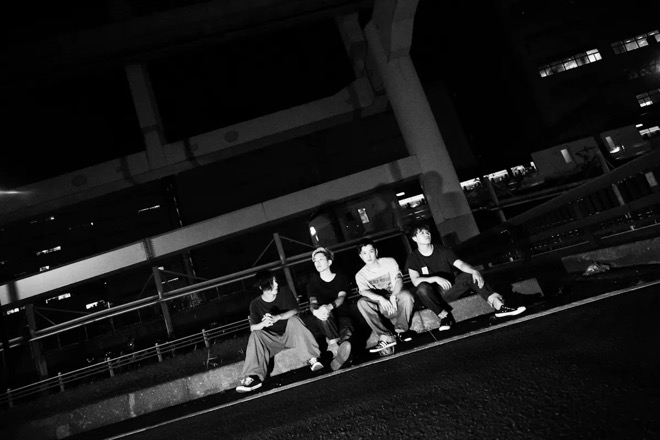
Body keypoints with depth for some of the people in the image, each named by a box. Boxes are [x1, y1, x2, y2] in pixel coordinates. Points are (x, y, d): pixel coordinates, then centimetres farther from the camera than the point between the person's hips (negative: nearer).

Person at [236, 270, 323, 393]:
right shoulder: (255, 304, -4)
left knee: (294, 320, -30)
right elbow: (252, 327, -9)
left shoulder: (285, 293, -5)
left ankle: (312, 359, -36)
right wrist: (263, 324, -33)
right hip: (272, 339, 1)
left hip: (290, 334, -1)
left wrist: (277, 317, -33)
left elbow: (294, 310, -15)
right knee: (255, 335, -25)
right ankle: (254, 377, -32)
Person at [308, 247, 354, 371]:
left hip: (342, 315, 0)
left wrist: (329, 306, -35)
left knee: (347, 329, -34)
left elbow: (341, 297, -11)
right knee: (322, 313, -35)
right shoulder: (313, 283, 9)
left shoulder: (341, 278, 7)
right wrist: (315, 311, -36)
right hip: (326, 323, 0)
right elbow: (313, 303, -8)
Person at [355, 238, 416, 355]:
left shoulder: (389, 262, 3)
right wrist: (380, 298, -37)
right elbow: (364, 291, -16)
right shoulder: (360, 275, 4)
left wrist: (393, 296, -33)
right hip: (379, 305, 1)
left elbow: (398, 280, -12)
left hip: (395, 298, 0)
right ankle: (385, 336, -29)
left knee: (406, 295, -34)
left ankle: (401, 330, -12)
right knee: (361, 303, -29)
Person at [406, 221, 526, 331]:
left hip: (448, 291, 3)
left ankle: (499, 305, -28)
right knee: (422, 287, -36)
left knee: (470, 275, -21)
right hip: (432, 297, -3)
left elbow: (460, 264, -8)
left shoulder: (442, 250, 3)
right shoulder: (413, 258, -6)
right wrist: (436, 278, -34)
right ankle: (444, 315, -21)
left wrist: (474, 271, -29)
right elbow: (415, 281, -19)